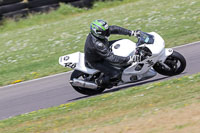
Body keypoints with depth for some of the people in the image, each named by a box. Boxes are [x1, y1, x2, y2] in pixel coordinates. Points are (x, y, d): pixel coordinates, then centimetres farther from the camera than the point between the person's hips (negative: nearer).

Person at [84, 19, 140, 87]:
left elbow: (114, 29, -11)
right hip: (95, 62, -8)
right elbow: (110, 57, -40)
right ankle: (100, 81, 9)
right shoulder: (96, 44, -42)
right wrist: (127, 60, -38)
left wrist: (131, 32, -15)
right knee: (116, 73, -17)